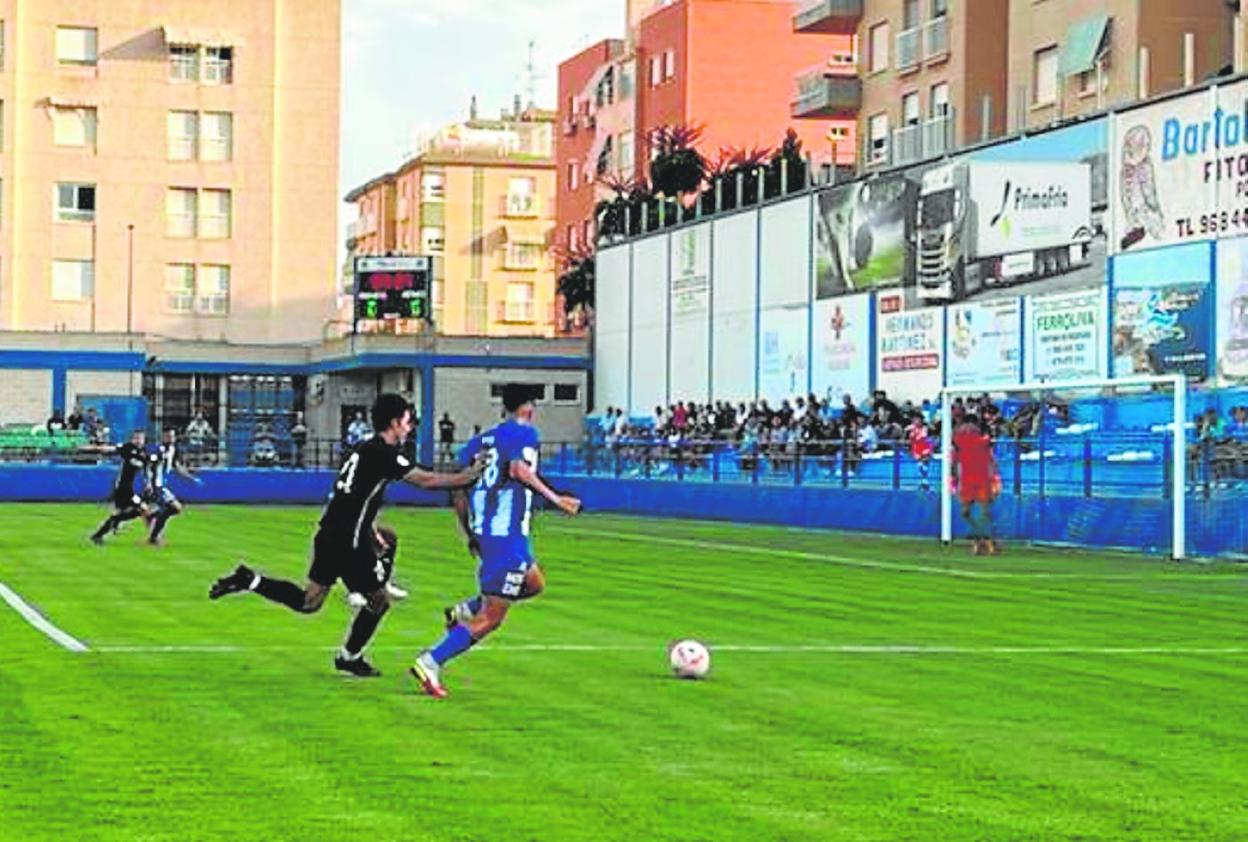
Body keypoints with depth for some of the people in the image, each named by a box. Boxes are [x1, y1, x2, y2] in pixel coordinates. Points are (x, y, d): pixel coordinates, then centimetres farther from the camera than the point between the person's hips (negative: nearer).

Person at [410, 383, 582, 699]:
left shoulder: (482, 439, 17)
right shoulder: (526, 433, -3)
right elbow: (519, 469, -22)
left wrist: (470, 534, 23)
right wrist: (555, 499, -19)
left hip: (482, 529, 8)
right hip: (507, 533, -8)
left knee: (534, 584, 28)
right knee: (491, 617, -5)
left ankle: (465, 611, 16)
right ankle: (431, 662, -14)